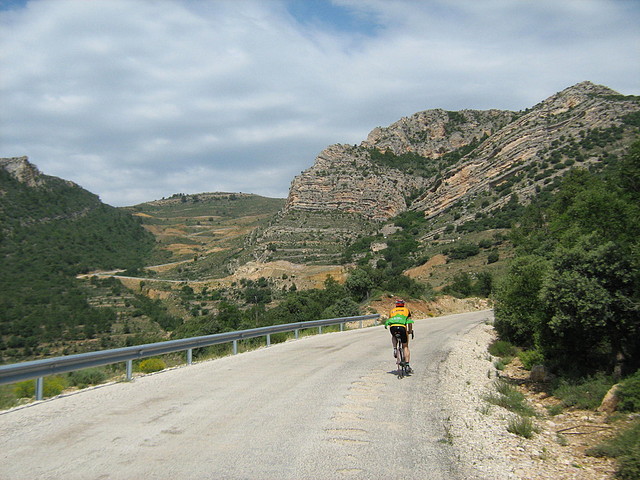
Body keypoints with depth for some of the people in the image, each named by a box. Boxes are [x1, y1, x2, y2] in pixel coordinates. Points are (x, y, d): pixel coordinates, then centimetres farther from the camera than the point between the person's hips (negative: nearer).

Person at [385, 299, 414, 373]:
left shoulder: (392, 310, 29)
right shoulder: (406, 310, 25)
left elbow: (388, 321, 29)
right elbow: (409, 322, 21)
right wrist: (410, 331, 31)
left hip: (393, 327, 1)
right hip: (402, 327, -1)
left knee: (394, 337, 38)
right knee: (405, 347, 13)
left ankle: (395, 349, 13)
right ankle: (407, 365, 4)